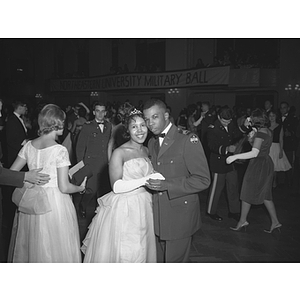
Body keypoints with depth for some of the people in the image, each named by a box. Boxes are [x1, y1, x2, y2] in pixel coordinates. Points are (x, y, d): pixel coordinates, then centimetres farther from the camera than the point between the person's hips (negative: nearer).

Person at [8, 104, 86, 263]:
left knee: (32, 246, 22)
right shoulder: (60, 150, -17)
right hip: (55, 204, -6)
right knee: (57, 248, 11)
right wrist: (81, 188, 1)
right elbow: (64, 187, -17)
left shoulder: (28, 146, 0)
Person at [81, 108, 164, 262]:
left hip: (144, 210, 6)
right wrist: (145, 180, -23)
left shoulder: (146, 151, 10)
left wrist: (157, 180, 0)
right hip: (123, 211, -6)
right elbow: (116, 186, -19)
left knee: (140, 252, 16)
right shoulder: (119, 153, -12)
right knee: (122, 254, 4)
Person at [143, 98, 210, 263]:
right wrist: (149, 181, 1)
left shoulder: (188, 140, -13)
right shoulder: (152, 143, 10)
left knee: (174, 260, 6)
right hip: (157, 215, 6)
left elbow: (203, 180, -17)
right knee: (159, 260, 17)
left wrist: (167, 185, -23)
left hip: (180, 215, -6)